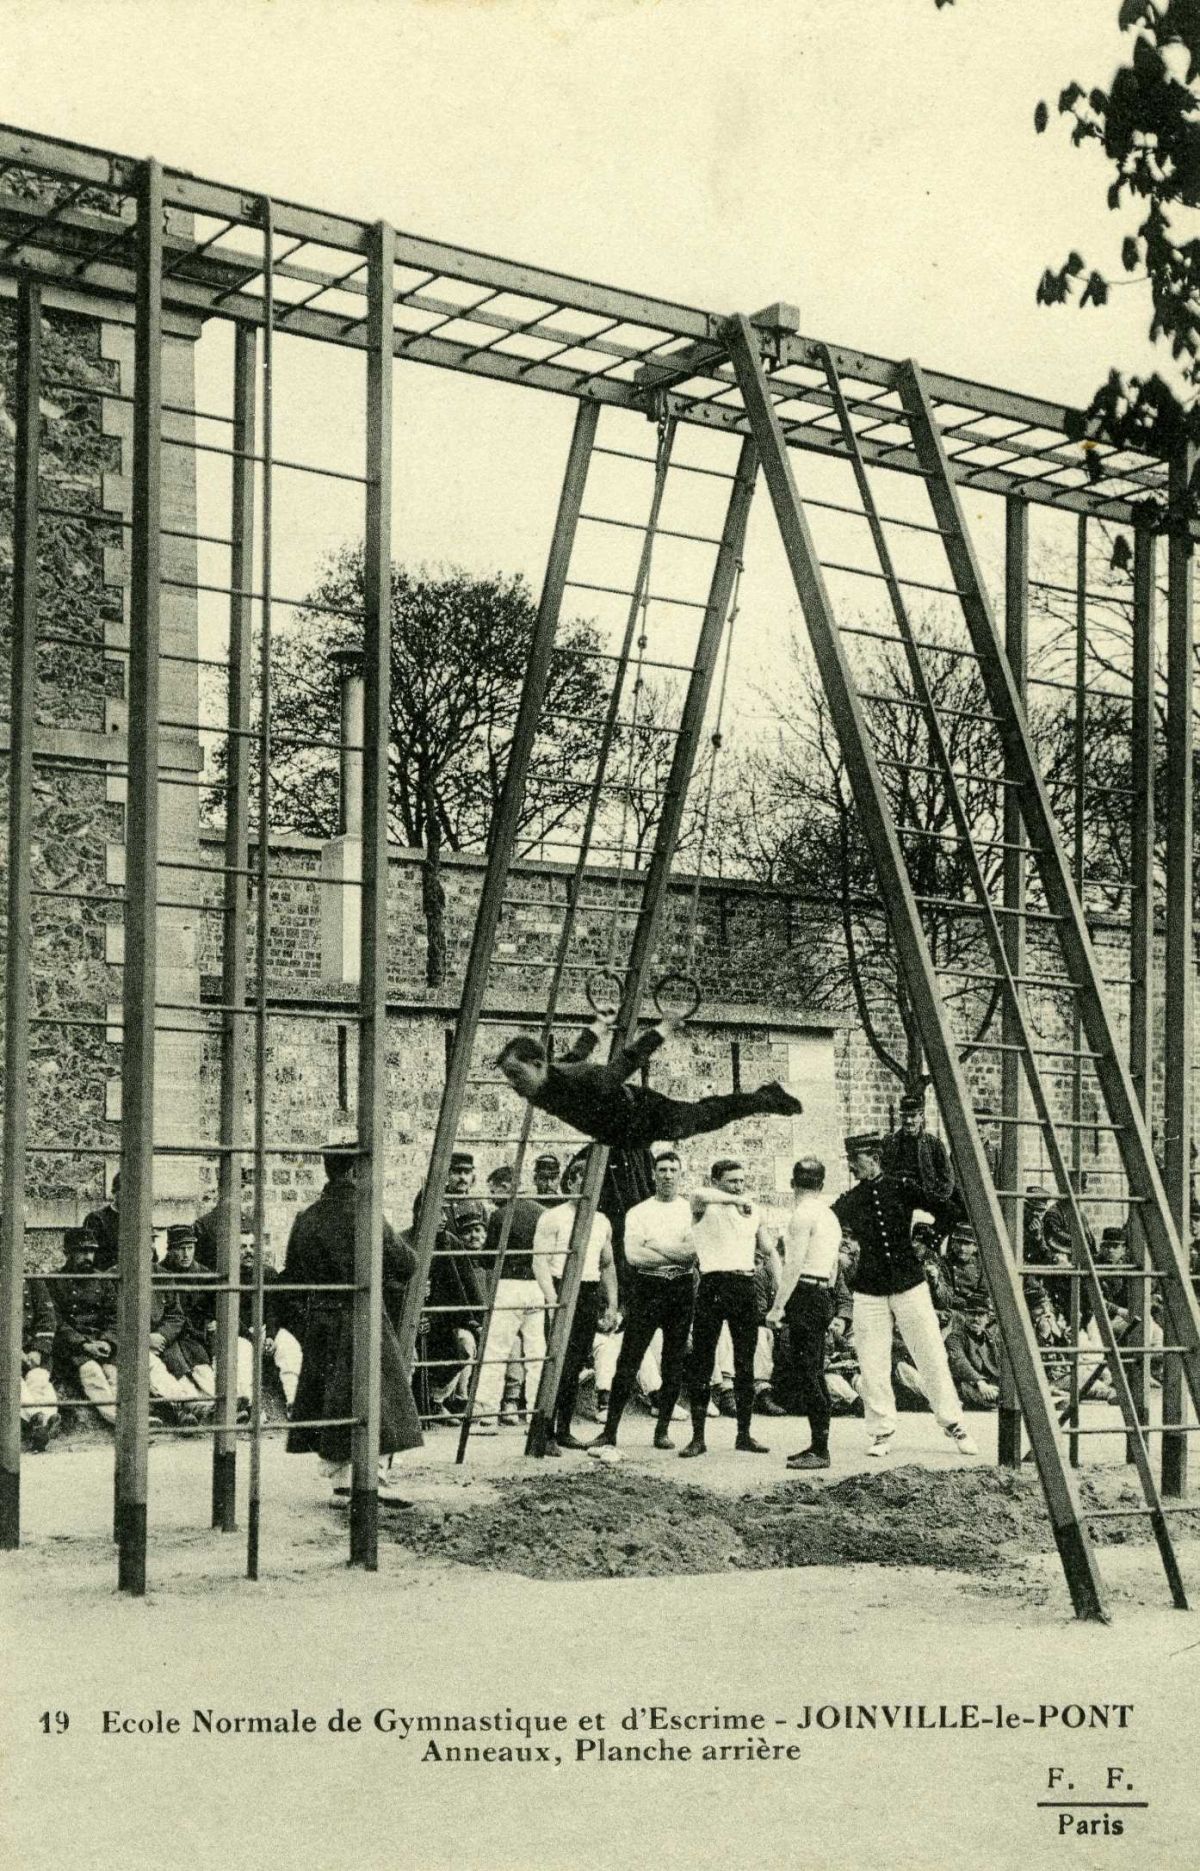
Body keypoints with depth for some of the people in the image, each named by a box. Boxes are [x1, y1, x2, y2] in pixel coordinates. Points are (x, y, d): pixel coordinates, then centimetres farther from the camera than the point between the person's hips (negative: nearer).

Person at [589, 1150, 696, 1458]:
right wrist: (676, 1255, -11)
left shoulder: (692, 1210, 7)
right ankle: (609, 1432, -6)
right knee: (628, 1362, -6)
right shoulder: (638, 1212, 4)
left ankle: (662, 1430, 17)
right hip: (647, 1290, -2)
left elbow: (694, 1252, -6)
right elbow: (633, 1255, -9)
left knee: (674, 1363, 6)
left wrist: (657, 1249, -12)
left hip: (681, 1290, 2)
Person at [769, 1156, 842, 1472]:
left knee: (808, 1373, -9)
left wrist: (778, 1307, -17)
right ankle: (818, 1445, 18)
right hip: (825, 1296, 9)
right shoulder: (831, 1216, 18)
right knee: (815, 1373, 14)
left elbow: (794, 1266, -17)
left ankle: (820, 1449, -10)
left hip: (805, 1295, -9)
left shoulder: (802, 1214, -11)